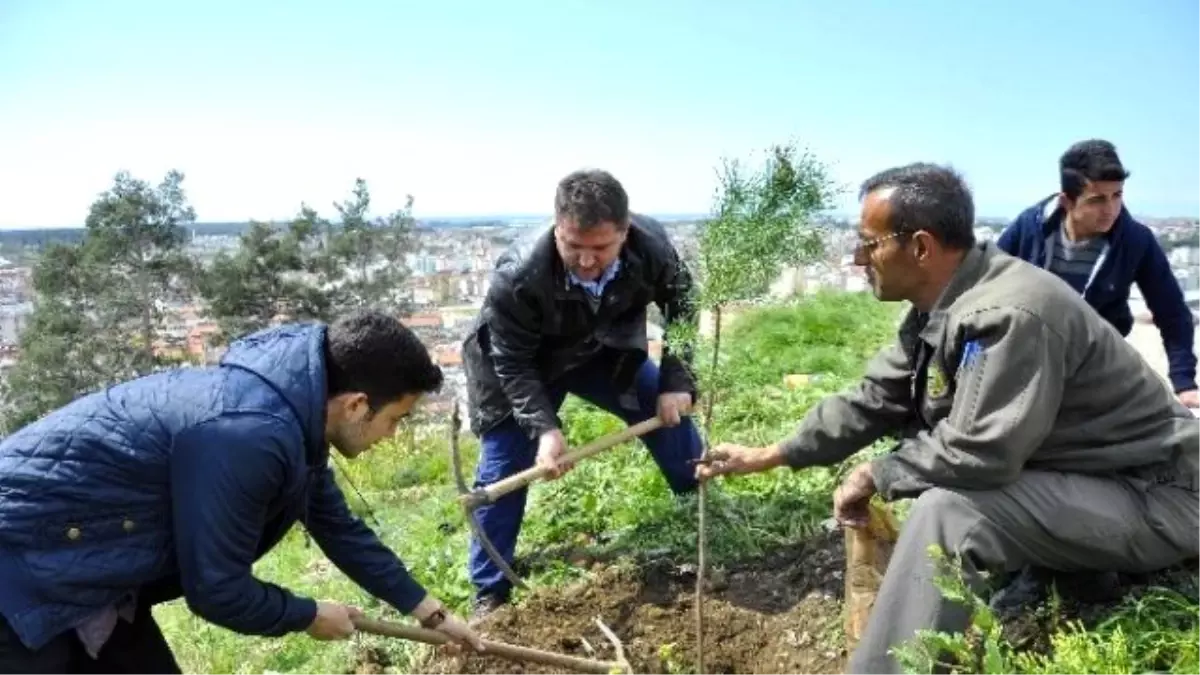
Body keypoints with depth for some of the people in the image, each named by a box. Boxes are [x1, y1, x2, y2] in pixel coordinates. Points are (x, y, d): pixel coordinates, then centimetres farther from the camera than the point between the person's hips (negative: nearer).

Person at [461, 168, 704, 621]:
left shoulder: (652, 246, -30)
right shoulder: (518, 276, -40)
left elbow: (681, 311, -9)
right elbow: (513, 364, -27)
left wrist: (677, 383, -15)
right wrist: (544, 428, -38)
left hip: (603, 350, 4)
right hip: (522, 366, -3)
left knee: (670, 410, 3)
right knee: (503, 470, -5)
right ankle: (490, 594, 13)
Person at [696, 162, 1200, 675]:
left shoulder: (1009, 316, -29)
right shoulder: (938, 308, 1)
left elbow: (976, 454, -32)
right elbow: (873, 401, 6)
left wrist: (874, 476, -15)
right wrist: (766, 457, 6)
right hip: (1069, 475, 10)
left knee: (947, 511, -27)